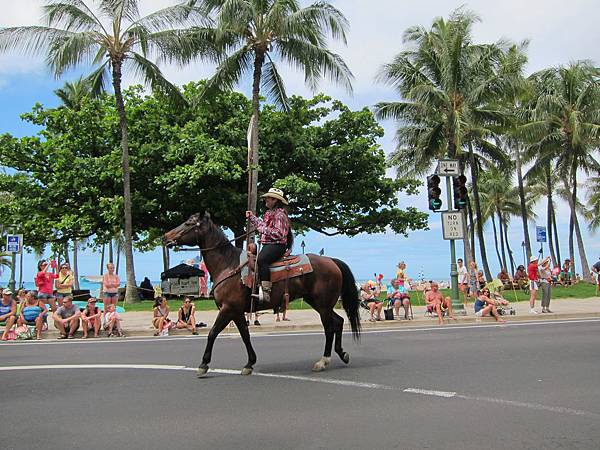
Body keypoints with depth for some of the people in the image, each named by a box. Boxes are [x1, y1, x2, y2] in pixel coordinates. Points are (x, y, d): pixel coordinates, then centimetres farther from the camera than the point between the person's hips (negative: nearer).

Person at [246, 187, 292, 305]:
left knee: (261, 260, -34)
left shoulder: (280, 214, -11)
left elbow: (279, 234, -20)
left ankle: (266, 292, -37)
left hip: (277, 245, -11)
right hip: (268, 245, 11)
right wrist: (252, 217, 33)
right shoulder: (269, 213, 19)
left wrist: (264, 229, -19)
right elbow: (262, 224, 38)